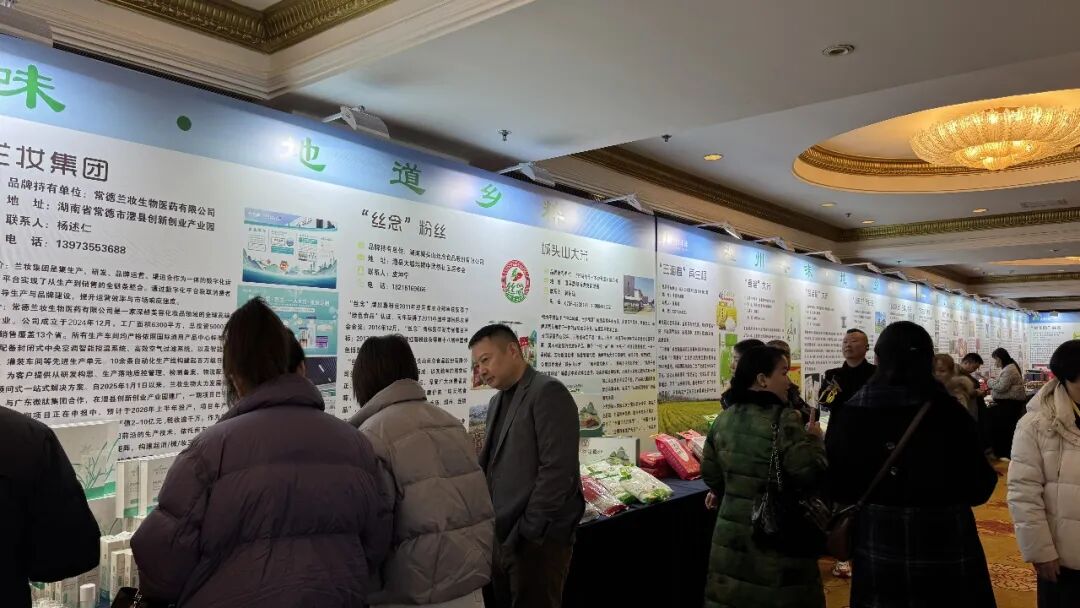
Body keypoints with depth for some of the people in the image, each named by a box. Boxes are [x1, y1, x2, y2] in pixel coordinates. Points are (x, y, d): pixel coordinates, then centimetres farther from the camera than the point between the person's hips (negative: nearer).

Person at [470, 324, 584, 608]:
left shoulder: (547, 392, -12)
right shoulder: (497, 402, 14)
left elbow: (557, 470, -18)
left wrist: (527, 532, -16)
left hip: (537, 541, -7)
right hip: (502, 538, 7)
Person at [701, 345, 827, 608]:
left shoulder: (724, 419, 5)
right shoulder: (784, 418, -16)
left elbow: (710, 473, 12)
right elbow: (809, 473, -20)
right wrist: (815, 440, -3)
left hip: (732, 529, 6)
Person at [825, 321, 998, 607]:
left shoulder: (851, 413, -11)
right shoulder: (950, 413, -15)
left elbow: (838, 488, -5)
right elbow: (977, 489, -8)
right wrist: (989, 473, 14)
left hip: (876, 545, 2)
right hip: (944, 545, -1)